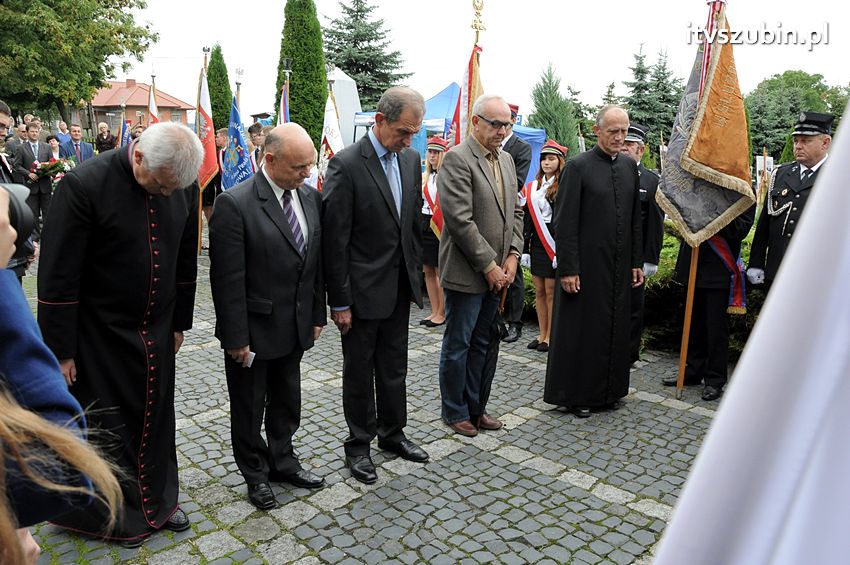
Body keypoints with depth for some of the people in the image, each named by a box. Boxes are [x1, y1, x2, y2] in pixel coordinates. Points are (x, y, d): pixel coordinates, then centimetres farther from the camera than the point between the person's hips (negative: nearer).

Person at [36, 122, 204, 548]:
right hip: (100, 338, -4)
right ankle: (116, 513, 34)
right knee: (106, 427, 11)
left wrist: (180, 322, 12)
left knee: (155, 419, 17)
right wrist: (60, 351, -12)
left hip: (157, 334, 5)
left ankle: (156, 502, 38)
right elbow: (57, 276, -16)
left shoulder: (184, 185, -6)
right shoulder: (85, 184, -21)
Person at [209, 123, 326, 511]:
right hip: (254, 331, -6)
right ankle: (255, 473, 36)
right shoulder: (235, 204, -19)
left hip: (295, 327, 6)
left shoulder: (310, 197, 1)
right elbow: (228, 280, -18)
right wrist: (236, 339, -16)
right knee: (249, 407, 14)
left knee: (287, 402, 22)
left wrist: (317, 315, 9)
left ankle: (282, 462, 42)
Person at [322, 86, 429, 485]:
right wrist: (339, 302, -15)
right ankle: (358, 444, 28)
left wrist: (416, 273, 10)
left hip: (400, 287, 6)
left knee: (394, 366, 19)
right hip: (363, 290, -6)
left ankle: (392, 432, 37)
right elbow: (334, 239, -16)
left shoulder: (411, 159, 5)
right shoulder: (346, 164, -15)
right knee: (359, 371, 10)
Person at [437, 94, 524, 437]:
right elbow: (460, 220, -20)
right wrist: (488, 265, -16)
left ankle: (475, 406, 30)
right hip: (466, 273, -7)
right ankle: (455, 411, 22)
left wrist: (512, 256, 2)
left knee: (482, 344, 16)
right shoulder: (457, 159, -13)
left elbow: (515, 211, 15)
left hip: (497, 273, 8)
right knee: (457, 345, 7)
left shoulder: (506, 160, 12)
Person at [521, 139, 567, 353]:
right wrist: (525, 249, 8)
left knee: (551, 291, 0)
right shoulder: (533, 187, 11)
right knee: (539, 291, 10)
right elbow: (528, 219, 11)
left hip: (554, 243, -6)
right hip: (536, 243, 6)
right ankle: (542, 334, 19)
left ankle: (550, 336, 10)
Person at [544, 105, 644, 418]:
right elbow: (564, 223, -12)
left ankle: (607, 390, 28)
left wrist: (636, 262, 11)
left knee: (615, 329, 13)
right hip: (586, 266, -6)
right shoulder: (578, 166, -8)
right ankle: (575, 394, 18)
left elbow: (635, 220, 14)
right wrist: (568, 269, -15)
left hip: (619, 267, 6)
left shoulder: (629, 166, 10)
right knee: (580, 330, 4)